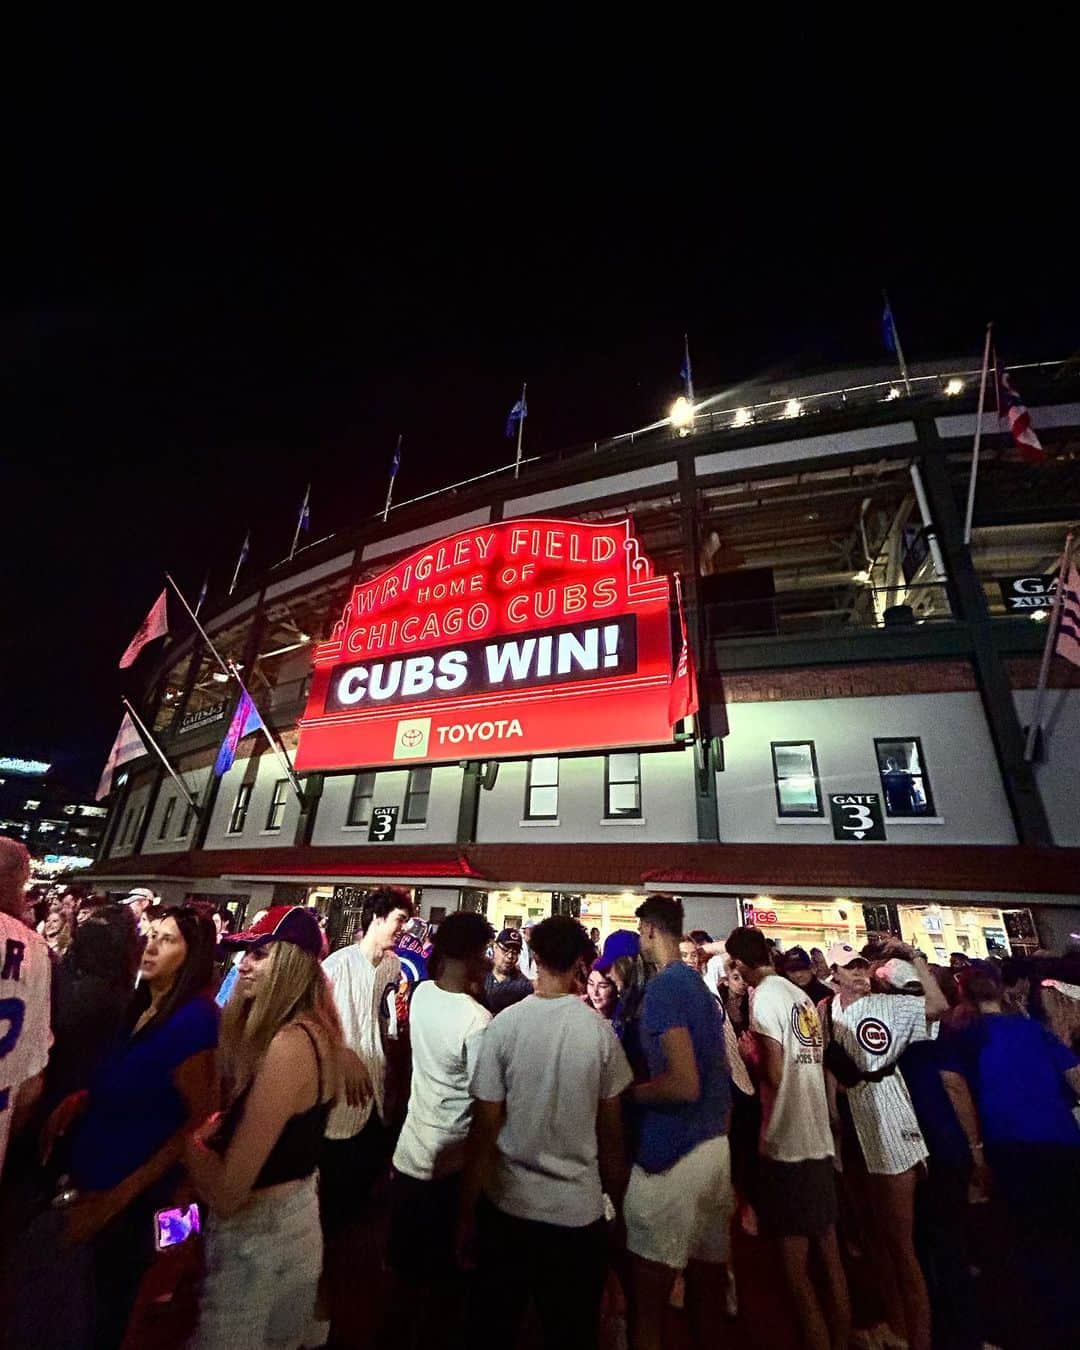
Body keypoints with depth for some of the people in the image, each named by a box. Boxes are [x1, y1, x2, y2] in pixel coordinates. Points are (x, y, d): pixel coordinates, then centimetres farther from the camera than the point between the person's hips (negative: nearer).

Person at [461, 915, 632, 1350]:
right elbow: (611, 1128, -2)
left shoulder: (504, 1024, -16)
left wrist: (466, 1213, 2)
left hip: (508, 1203, 0)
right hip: (579, 1208, 0)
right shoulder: (599, 1030, -13)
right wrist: (616, 1193, 13)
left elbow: (484, 1129, -10)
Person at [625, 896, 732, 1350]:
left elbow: (685, 1084, -24)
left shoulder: (663, 986, -19)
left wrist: (630, 1091, -11)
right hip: (716, 1149, 8)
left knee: (648, 1306, 8)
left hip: (673, 1156, -8)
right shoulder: (701, 985, 7)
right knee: (703, 1295, 22)